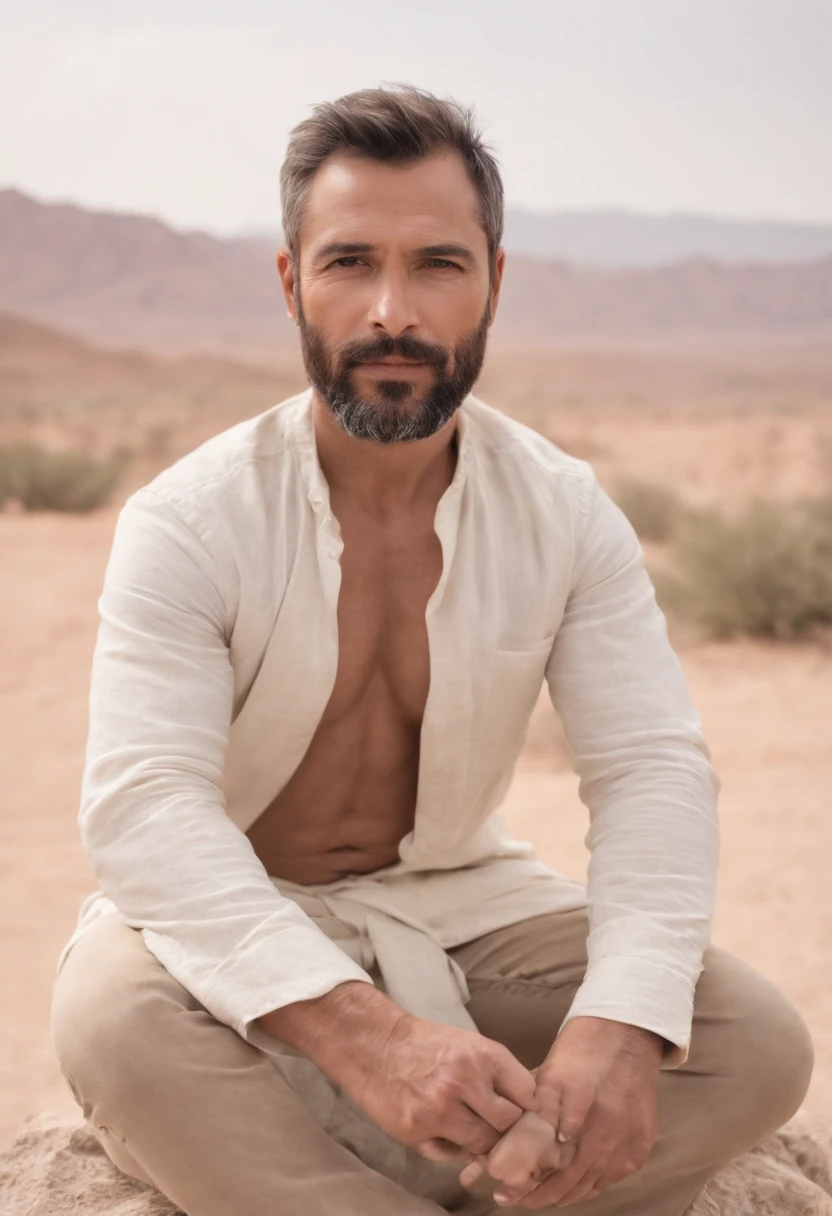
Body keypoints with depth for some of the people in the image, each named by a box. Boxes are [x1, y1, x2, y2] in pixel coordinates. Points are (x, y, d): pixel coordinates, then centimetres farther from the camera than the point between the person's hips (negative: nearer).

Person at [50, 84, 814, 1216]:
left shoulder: (567, 515, -6)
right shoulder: (186, 523, -17)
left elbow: (651, 771, -13)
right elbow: (143, 805, -28)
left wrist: (621, 1026, -34)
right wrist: (364, 1033, -44)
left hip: (458, 906, 4)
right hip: (230, 918, -3)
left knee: (759, 1046, -19)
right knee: (117, 1027, -38)